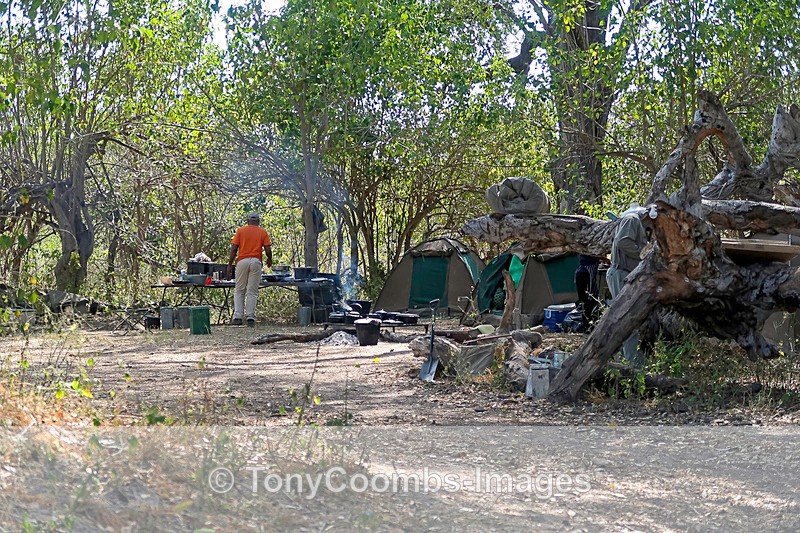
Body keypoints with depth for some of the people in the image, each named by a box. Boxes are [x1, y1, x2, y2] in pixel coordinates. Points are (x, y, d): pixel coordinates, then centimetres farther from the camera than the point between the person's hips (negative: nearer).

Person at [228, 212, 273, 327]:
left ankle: (238, 317, -2)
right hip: (256, 261, 0)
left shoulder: (240, 230, 6)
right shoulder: (263, 232, 7)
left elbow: (234, 248, 0)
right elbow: (268, 249, 2)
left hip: (242, 261, 0)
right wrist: (269, 260, 21)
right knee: (252, 291, 2)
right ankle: (250, 317, -3)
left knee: (239, 291, 7)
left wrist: (230, 264, 6)